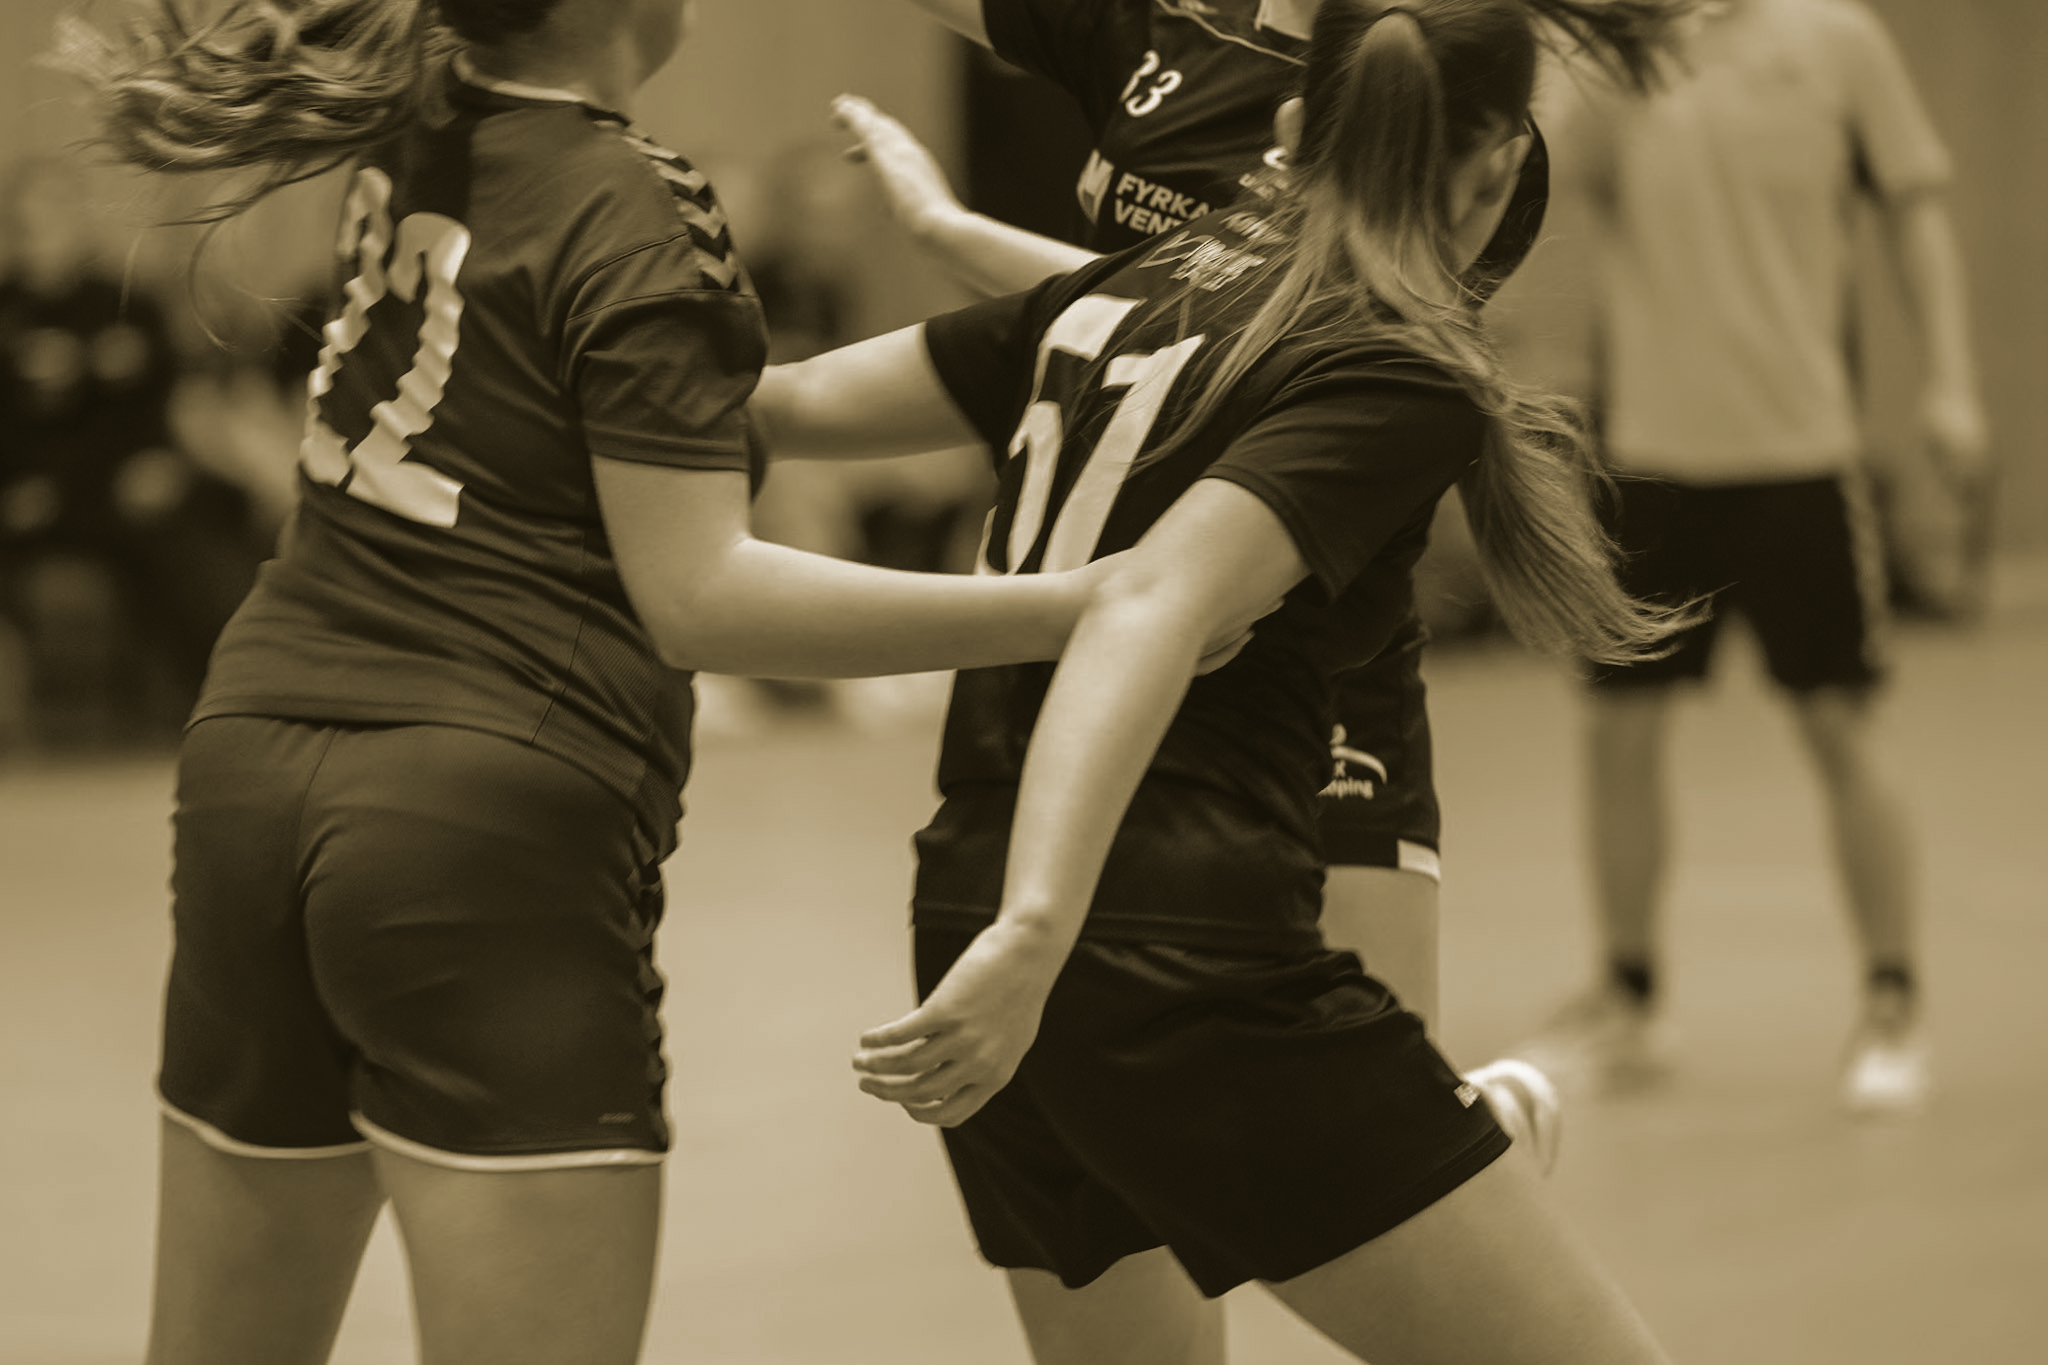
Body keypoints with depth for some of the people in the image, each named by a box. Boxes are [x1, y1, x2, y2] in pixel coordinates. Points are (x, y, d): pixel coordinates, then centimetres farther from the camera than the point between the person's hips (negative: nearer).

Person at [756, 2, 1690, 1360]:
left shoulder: (1133, 284, 12)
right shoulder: (1397, 378, -9)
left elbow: (816, 398, 20)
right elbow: (1156, 601, -24)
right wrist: (1033, 935, -33)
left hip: (971, 899, 8)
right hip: (1190, 953, -8)